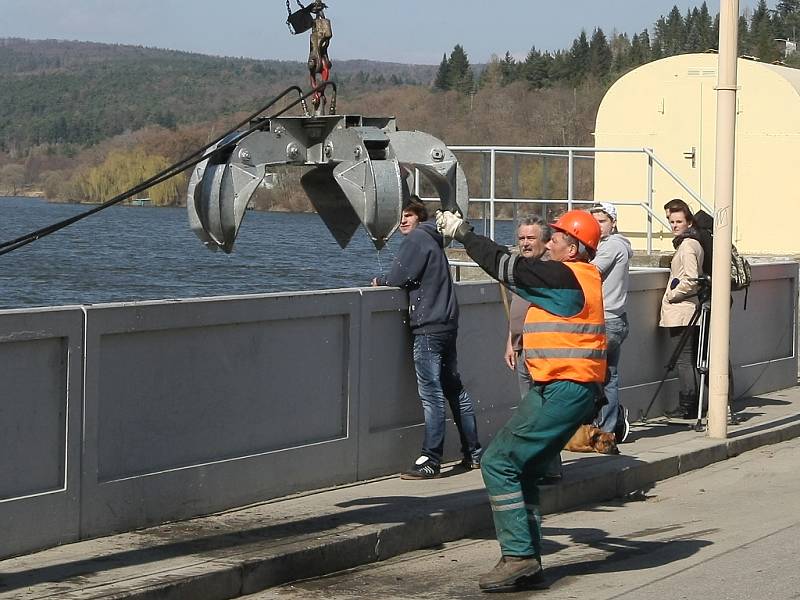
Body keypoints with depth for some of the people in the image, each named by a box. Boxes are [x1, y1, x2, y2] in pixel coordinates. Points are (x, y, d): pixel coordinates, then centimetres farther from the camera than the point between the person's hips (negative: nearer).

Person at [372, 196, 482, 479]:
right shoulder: (432, 240, 21)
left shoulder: (416, 238, -8)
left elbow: (400, 277, -14)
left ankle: (430, 461, -12)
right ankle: (473, 453, 20)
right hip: (447, 324, 10)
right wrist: (388, 280, 9)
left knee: (431, 395, -11)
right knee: (455, 391, 15)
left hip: (428, 328, -10)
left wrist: (380, 281, 6)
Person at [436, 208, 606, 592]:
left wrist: (462, 233, -1)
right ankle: (528, 560, 15)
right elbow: (514, 267, 23)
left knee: (498, 463, -9)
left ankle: (518, 555, -11)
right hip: (568, 388, 11)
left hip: (562, 390, -11)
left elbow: (507, 267, -11)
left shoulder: (565, 277, -14)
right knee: (521, 470, 15)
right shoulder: (581, 277, 17)